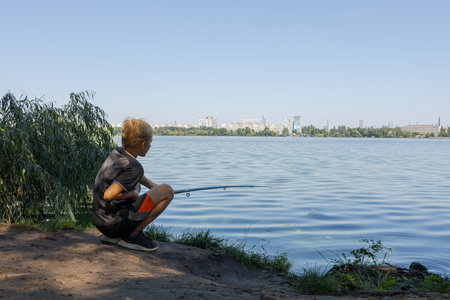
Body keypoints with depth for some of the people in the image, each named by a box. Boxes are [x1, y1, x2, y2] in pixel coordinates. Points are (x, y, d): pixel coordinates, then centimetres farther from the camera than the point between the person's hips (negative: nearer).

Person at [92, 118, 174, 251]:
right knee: (167, 191, -7)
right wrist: (132, 194, -12)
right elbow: (108, 195, -30)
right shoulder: (135, 168, -20)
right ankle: (131, 236, -3)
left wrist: (153, 186, 19)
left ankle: (112, 236, 19)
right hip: (115, 224, -8)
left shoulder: (117, 152, 5)